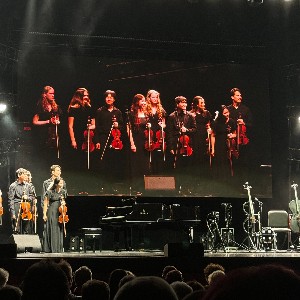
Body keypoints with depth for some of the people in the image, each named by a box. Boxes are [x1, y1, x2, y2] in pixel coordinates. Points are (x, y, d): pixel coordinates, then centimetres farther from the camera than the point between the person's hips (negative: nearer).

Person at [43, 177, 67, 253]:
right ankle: (50, 248, 0)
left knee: (59, 230, 4)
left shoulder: (63, 192, 8)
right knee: (51, 230, -4)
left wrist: (64, 203, -3)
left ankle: (58, 248, 10)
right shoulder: (50, 192, -6)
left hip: (60, 213, 5)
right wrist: (44, 214, -8)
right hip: (51, 212, -5)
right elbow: (45, 203, -4)